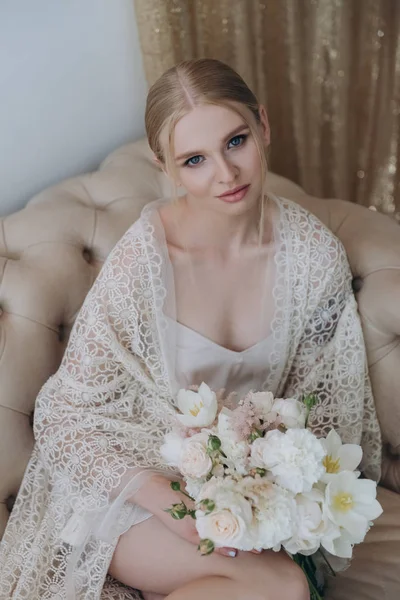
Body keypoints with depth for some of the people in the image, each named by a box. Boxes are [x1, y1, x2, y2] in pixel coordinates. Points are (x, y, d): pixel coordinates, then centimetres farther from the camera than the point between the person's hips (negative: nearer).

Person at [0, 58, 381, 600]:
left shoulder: (316, 255, -11)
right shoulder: (142, 258, -22)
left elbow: (324, 403, 0)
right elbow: (69, 413, -15)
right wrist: (163, 497, -28)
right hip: (136, 477, -4)